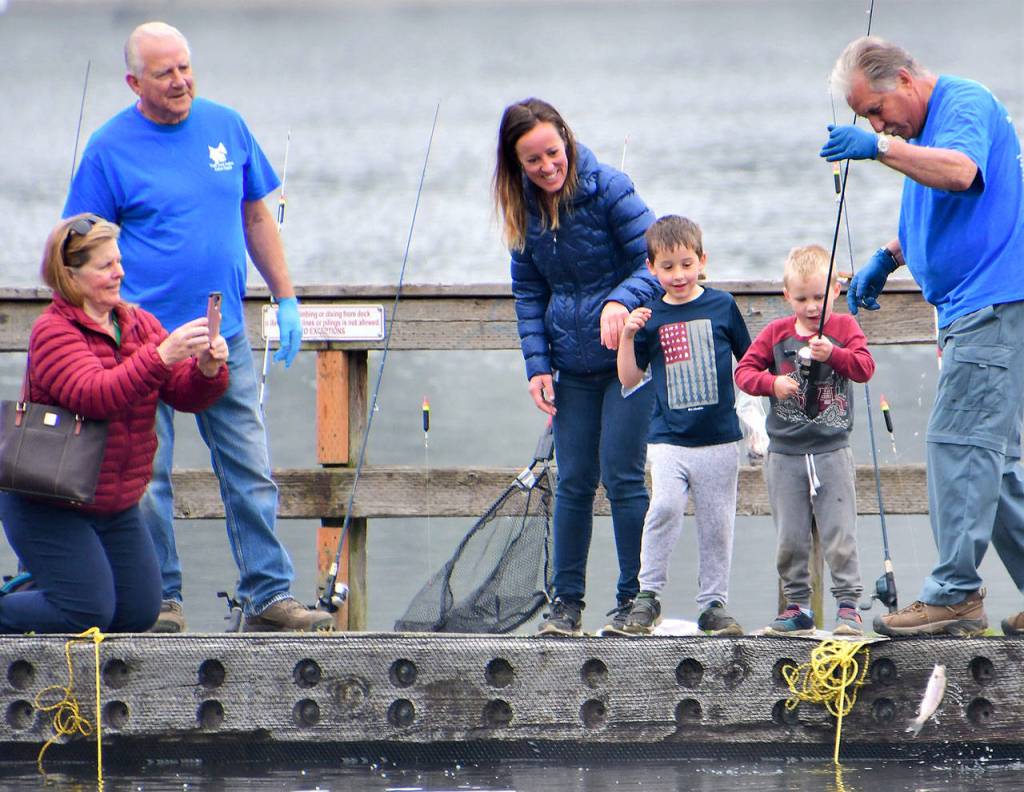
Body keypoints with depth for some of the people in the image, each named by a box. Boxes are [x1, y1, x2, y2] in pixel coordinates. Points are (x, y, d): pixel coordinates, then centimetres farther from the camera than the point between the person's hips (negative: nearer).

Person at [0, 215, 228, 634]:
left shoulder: (140, 324, 7)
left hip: (118, 505, 7)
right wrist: (161, 356, -41)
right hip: (50, 505, -7)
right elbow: (94, 396, -31)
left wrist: (207, 370, -22)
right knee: (88, 613, -14)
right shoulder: (53, 332, -15)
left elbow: (185, 395, 1)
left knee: (140, 613, 6)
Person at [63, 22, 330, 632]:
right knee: (147, 477, 2)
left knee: (252, 473, 2)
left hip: (225, 334, 3)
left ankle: (269, 595, 7)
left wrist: (286, 299, 11)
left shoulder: (226, 126, 6)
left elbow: (257, 217, 15)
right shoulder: (110, 148, -5)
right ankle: (162, 598, 12)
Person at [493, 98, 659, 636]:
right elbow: (529, 293, 12)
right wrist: (537, 363, 1)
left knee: (620, 476, -6)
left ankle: (636, 597, 4)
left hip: (629, 356, -4)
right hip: (573, 366, 4)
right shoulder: (524, 208, 4)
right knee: (573, 481, 4)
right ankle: (566, 601, 12)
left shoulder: (607, 188, -11)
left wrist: (621, 300, -31)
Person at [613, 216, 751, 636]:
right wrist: (628, 336, -7)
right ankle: (648, 595, -9)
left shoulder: (722, 306, 3)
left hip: (719, 439, 1)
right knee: (666, 506, -20)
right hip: (668, 439, -1)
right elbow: (629, 378, 7)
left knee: (717, 522, 4)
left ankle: (713, 603, 15)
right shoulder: (651, 317, 4)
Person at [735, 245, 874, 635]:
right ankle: (798, 606, 13)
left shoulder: (844, 328, 3)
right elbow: (744, 371, 3)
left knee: (840, 535, -6)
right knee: (789, 538, 5)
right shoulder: (776, 333, 6)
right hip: (785, 453, 2)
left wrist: (832, 353, -26)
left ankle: (848, 604, -1)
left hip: (832, 452, -2)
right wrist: (772, 383, -15)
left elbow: (865, 367, -10)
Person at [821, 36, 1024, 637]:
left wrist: (881, 148, -34)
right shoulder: (922, 129, 21)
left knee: (959, 443, -13)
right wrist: (886, 260, 22)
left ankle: (956, 595, -15)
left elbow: (961, 171, -31)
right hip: (972, 310, 11)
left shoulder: (965, 103, -10)